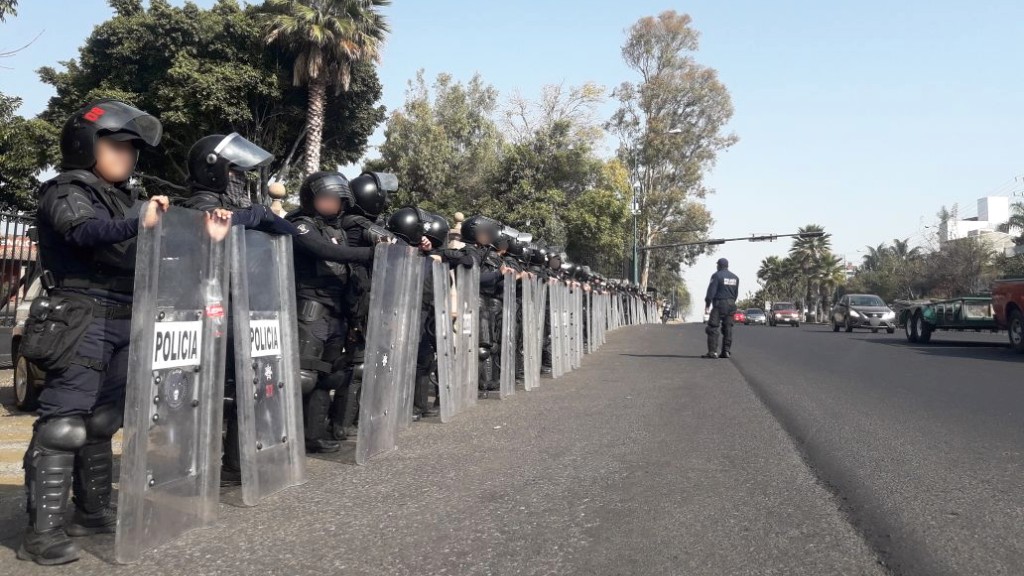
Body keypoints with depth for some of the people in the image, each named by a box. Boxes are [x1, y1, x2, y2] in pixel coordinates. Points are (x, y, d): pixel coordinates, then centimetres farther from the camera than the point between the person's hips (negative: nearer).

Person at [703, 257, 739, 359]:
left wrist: (707, 305, -9)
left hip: (719, 305, -7)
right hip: (731, 305, 7)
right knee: (727, 328, 10)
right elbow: (736, 293, 16)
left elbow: (711, 292, -11)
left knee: (713, 328, -7)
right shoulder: (735, 277, 15)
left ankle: (713, 352, -14)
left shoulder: (717, 276, -6)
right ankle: (726, 351, 8)